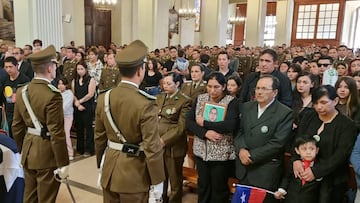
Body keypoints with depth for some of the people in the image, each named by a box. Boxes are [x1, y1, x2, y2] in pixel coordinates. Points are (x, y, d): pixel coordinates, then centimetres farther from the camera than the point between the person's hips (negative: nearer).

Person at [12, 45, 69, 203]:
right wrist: (63, 164, -14)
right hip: (47, 154, -8)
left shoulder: (21, 91, 2)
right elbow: (56, 133, -22)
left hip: (28, 151, 8)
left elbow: (17, 126, 9)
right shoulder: (52, 95, -21)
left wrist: (22, 150, 21)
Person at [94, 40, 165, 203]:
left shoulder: (103, 98, -4)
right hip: (135, 174, -5)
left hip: (110, 170, 5)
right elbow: (152, 147, -20)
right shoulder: (145, 104, -22)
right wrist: (157, 181, -8)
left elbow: (99, 137, 6)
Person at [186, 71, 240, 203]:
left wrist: (203, 123, -18)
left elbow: (230, 125, -26)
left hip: (222, 155, -4)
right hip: (201, 152, 4)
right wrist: (205, 133, -20)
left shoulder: (232, 102, -11)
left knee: (219, 190, 13)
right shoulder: (200, 99, 2)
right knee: (202, 187, 19)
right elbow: (189, 122, -4)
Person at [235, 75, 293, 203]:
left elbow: (278, 142, -17)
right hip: (244, 168, 5)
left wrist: (252, 155, -17)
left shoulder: (285, 113, -11)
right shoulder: (246, 107, 7)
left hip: (266, 172, -5)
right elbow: (239, 131, 7)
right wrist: (241, 149, -13)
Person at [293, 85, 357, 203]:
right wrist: (296, 159, -18)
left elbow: (341, 155, -13)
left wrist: (316, 171, -22)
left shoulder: (347, 125, -5)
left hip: (332, 181, -3)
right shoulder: (309, 117, 7)